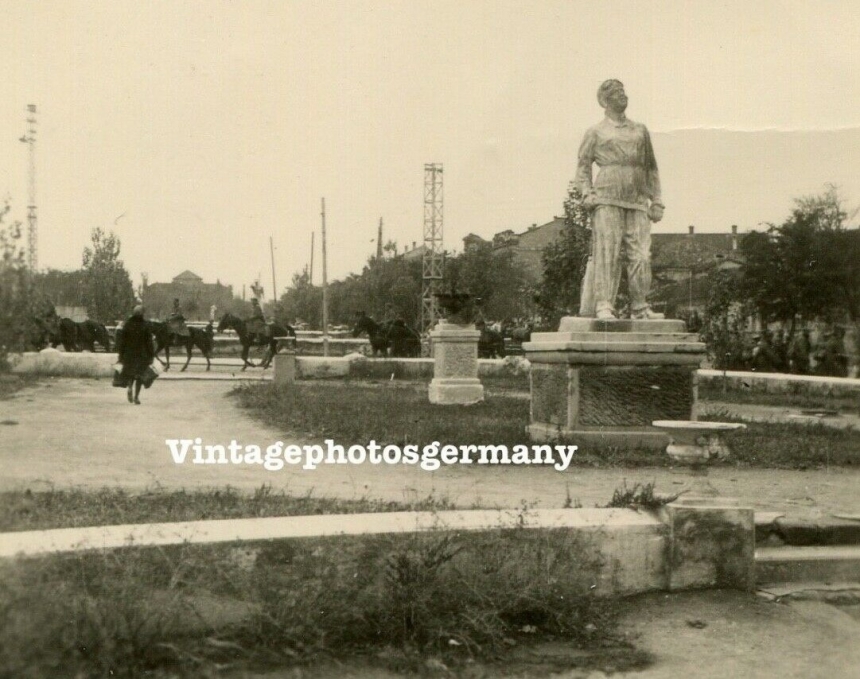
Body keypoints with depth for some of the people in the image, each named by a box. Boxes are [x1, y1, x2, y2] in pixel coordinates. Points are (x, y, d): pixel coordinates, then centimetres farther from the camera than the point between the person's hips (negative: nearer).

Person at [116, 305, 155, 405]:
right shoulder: (145, 325, -8)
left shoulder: (127, 324, -3)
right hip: (142, 354, -2)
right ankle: (136, 396, -1)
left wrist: (120, 353, 5)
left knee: (130, 373, 20)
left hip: (129, 353, 2)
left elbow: (121, 340, -1)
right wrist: (151, 355, 0)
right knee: (140, 374, 6)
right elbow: (149, 341, -7)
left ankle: (130, 387, -8)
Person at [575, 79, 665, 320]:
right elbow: (583, 166, 11)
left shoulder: (640, 130, 24)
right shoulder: (595, 132, 14)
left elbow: (651, 168, 24)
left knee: (640, 254, -5)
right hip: (607, 199, -3)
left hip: (637, 201, 3)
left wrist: (656, 201, 15)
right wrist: (587, 193, -7)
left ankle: (640, 307, -1)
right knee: (607, 252, -10)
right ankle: (603, 306, -11)